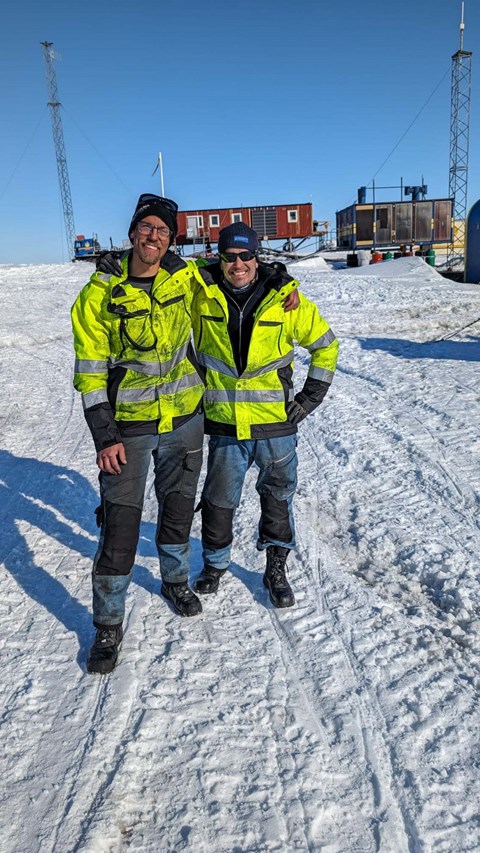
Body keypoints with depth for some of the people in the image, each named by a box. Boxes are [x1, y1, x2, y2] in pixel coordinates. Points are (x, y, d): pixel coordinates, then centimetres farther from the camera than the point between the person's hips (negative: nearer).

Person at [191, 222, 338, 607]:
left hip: (276, 422, 0)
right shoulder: (201, 294, -5)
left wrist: (309, 399, 1)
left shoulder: (284, 297, -7)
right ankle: (215, 564, 36)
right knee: (218, 501, 12)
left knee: (278, 498, 14)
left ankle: (276, 568, 34)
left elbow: (325, 345, 5)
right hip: (224, 424, 0)